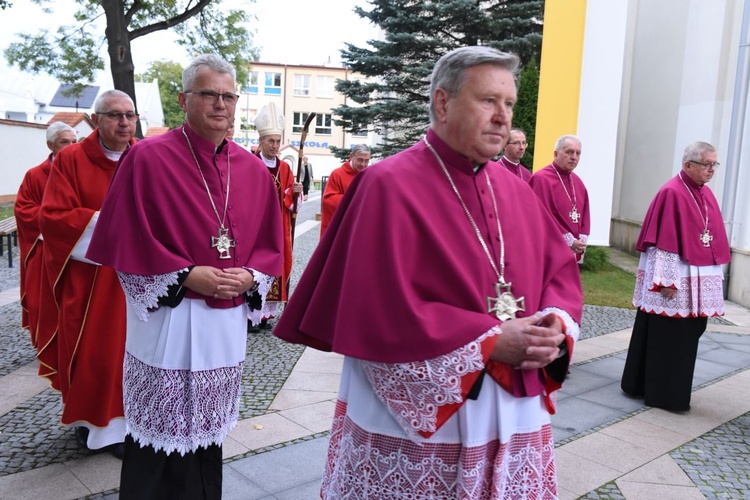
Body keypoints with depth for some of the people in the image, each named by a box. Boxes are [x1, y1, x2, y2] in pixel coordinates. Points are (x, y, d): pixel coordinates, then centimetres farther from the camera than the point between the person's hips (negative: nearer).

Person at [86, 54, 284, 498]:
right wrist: (187, 276, -17)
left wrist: (250, 277, -8)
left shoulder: (254, 169, 6)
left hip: (228, 321, 4)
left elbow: (270, 244, 10)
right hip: (169, 318, -4)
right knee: (161, 432, 7)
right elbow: (127, 242, -9)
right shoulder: (149, 158, -7)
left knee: (207, 427, 18)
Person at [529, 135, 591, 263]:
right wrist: (569, 240, -16)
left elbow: (585, 215, 16)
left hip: (573, 253, 8)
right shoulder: (541, 179, -11)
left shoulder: (577, 182, 14)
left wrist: (582, 240, -1)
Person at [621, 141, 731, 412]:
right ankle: (663, 394, 13)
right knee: (666, 338, 2)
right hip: (675, 281, -8)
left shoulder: (706, 194, 10)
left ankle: (674, 391, 27)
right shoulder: (671, 193, -14)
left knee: (687, 336, 14)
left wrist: (716, 276, 13)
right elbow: (664, 240, -17)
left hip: (698, 283, 8)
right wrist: (668, 281, -19)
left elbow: (714, 237, 15)